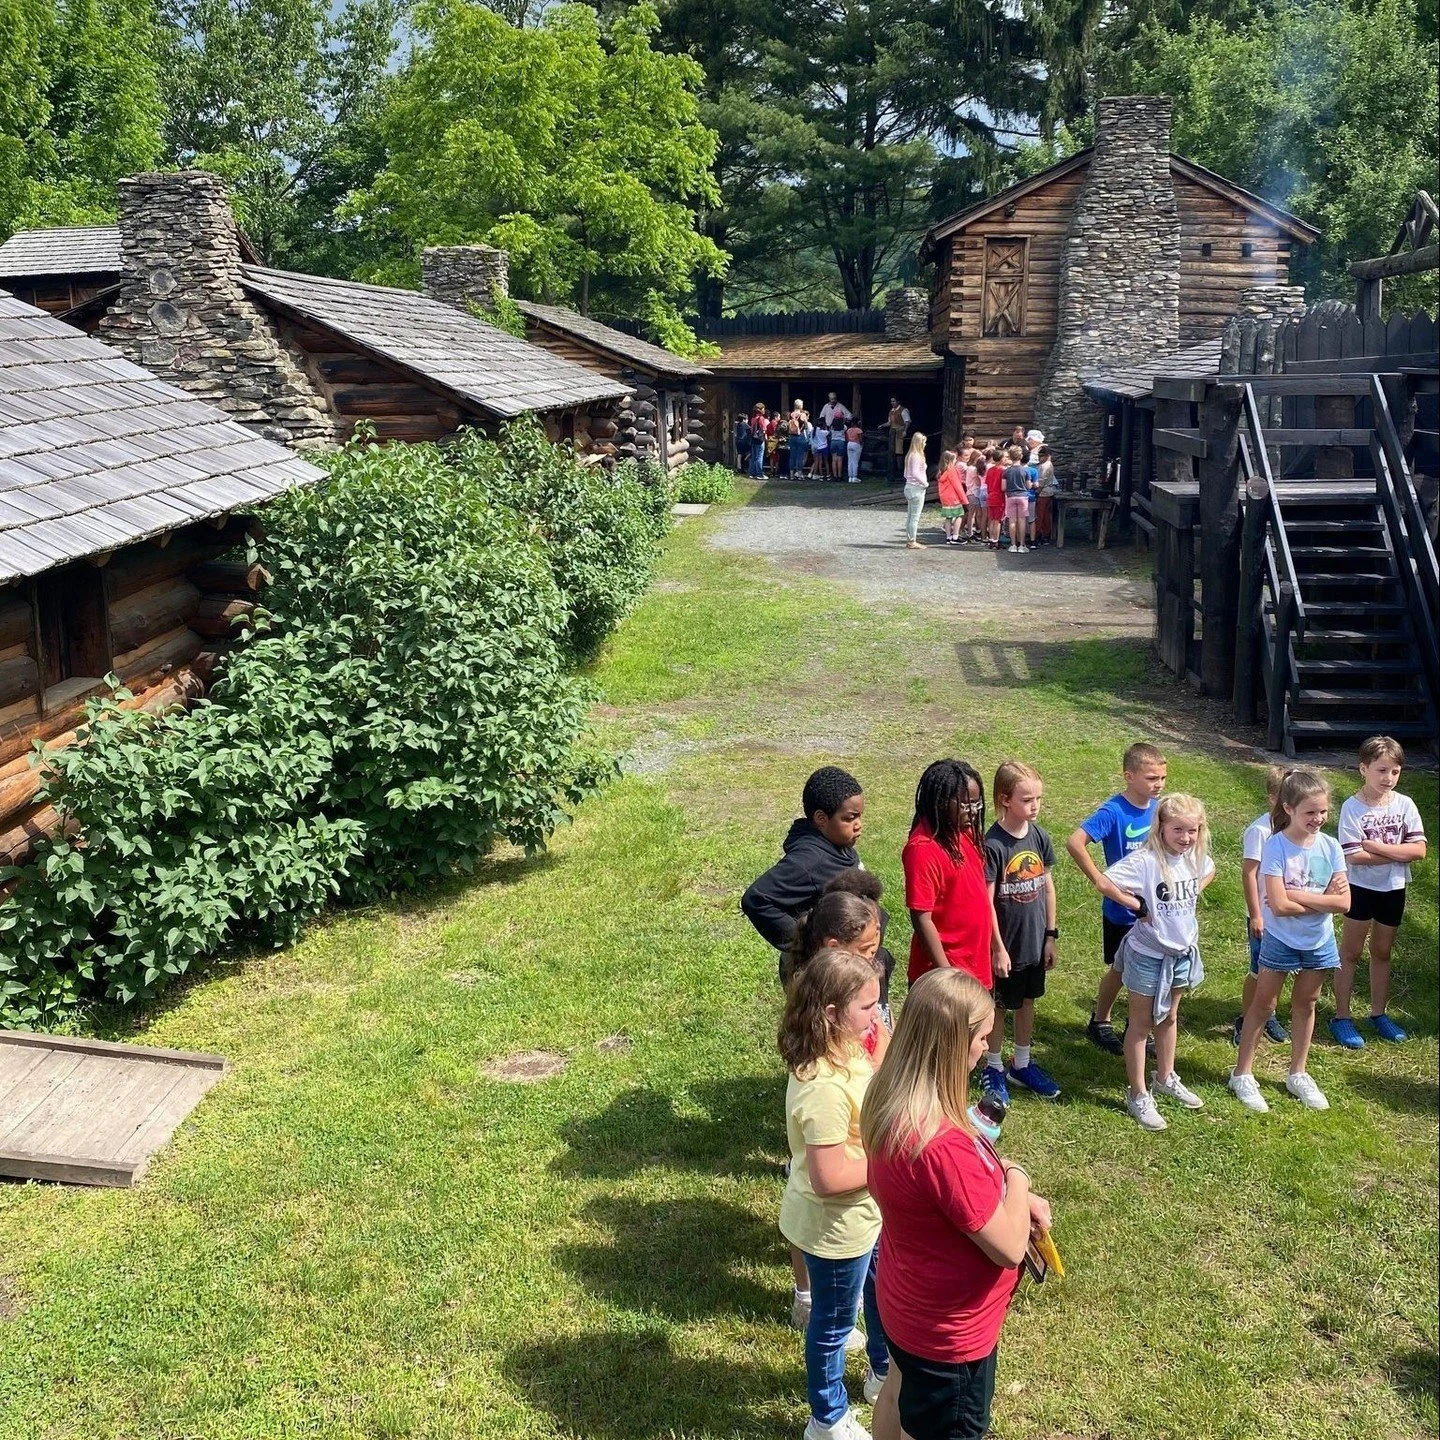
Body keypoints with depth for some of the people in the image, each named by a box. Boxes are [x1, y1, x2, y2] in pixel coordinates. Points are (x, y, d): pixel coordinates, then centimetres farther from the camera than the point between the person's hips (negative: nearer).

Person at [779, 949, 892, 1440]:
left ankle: (885, 1372, 60)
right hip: (837, 1227, -9)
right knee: (834, 1323, 17)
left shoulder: (844, 1048, -10)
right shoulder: (824, 1086, -38)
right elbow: (830, 1178, -34)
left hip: (866, 1213, 9)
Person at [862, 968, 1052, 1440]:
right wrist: (1016, 1180, -11)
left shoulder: (890, 1101, -12)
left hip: (903, 1302, 8)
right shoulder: (942, 1144, -40)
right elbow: (1009, 1247, -28)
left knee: (901, 1394, 32)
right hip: (948, 1330, -8)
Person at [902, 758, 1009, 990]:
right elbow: (921, 918, -20)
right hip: (945, 971, -8)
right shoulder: (923, 849, -21)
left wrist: (998, 948, 15)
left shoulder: (966, 834, 4)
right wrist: (946, 973, -19)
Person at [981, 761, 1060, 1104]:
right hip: (1006, 944, -6)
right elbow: (986, 902, -17)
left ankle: (1022, 1065, 37)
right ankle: (993, 1068, 30)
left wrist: (1051, 934, 7)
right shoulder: (992, 844, -21)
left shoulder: (1039, 837, -4)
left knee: (1027, 1001, 20)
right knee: (999, 1006, 12)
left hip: (1035, 941, 6)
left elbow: (1048, 886, 6)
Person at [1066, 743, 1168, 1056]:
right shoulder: (1113, 812, -22)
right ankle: (1100, 1022, 32)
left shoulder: (1160, 807, -4)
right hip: (1121, 910, -5)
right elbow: (1074, 842, -31)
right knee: (1120, 970, 11)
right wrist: (1099, 881, -26)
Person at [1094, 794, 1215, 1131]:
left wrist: (1191, 897, 3)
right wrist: (1138, 906, -24)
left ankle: (1166, 1078, 43)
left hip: (1181, 952, 6)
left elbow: (1209, 872, 20)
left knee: (1169, 1017, 24)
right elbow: (1105, 883, -36)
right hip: (1147, 955, -6)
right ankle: (1138, 1095, 19)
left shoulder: (1196, 857, -4)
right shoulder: (1145, 860, -26)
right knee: (1141, 1023, 8)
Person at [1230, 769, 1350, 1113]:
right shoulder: (1276, 846, -21)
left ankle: (1298, 1074, 33)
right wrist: (1322, 899, -19)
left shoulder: (1330, 846, -8)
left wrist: (1297, 895, -22)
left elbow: (1344, 902, -13)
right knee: (1263, 1005, 8)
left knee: (1305, 1005, 18)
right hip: (1281, 940, -4)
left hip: (1319, 942, 4)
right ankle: (1242, 1074, 20)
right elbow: (1279, 905, -26)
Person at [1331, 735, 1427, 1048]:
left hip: (1393, 890, 4)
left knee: (1382, 952, 17)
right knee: (1351, 953, 7)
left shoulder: (1404, 805, -5)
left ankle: (1379, 1013, 30)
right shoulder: (1352, 807, -16)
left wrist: (1377, 847, -19)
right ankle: (1342, 1017, 15)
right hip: (1361, 889, -4)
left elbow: (1419, 849, -12)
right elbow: (1354, 856, -21)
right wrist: (1398, 853, -17)